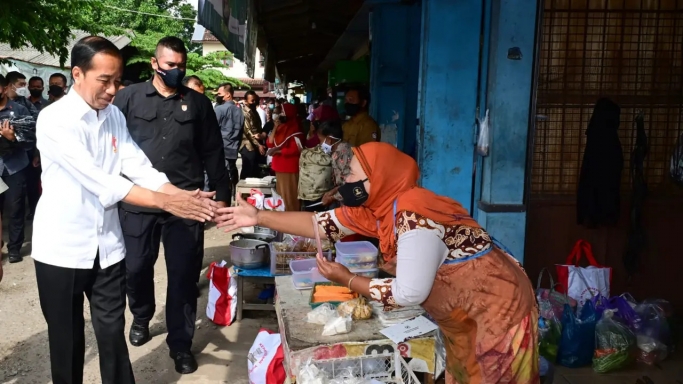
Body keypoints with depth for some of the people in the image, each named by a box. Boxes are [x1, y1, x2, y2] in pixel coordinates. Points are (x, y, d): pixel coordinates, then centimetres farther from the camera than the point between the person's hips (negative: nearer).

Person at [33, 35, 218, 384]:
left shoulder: (114, 115, 4)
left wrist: (185, 196, -19)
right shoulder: (54, 119, -17)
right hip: (62, 247, -4)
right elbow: (100, 181, -26)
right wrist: (166, 202, -29)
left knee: (112, 333, 11)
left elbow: (139, 168, -4)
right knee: (67, 338, 11)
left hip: (107, 245, 5)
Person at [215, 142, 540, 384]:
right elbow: (321, 223, 4)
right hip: (464, 311, 8)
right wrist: (259, 217, 1)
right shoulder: (378, 207, -3)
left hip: (495, 307, -8)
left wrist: (347, 279, -15)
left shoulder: (413, 216, -29)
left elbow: (408, 294, -27)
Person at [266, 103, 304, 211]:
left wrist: (278, 151, -20)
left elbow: (297, 150, -20)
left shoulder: (295, 129, -12)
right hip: (279, 167, 9)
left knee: (290, 196, -5)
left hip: (290, 168, -9)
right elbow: (270, 144, 8)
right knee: (281, 195, 16)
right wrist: (275, 127, 0)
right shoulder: (281, 127, 13)